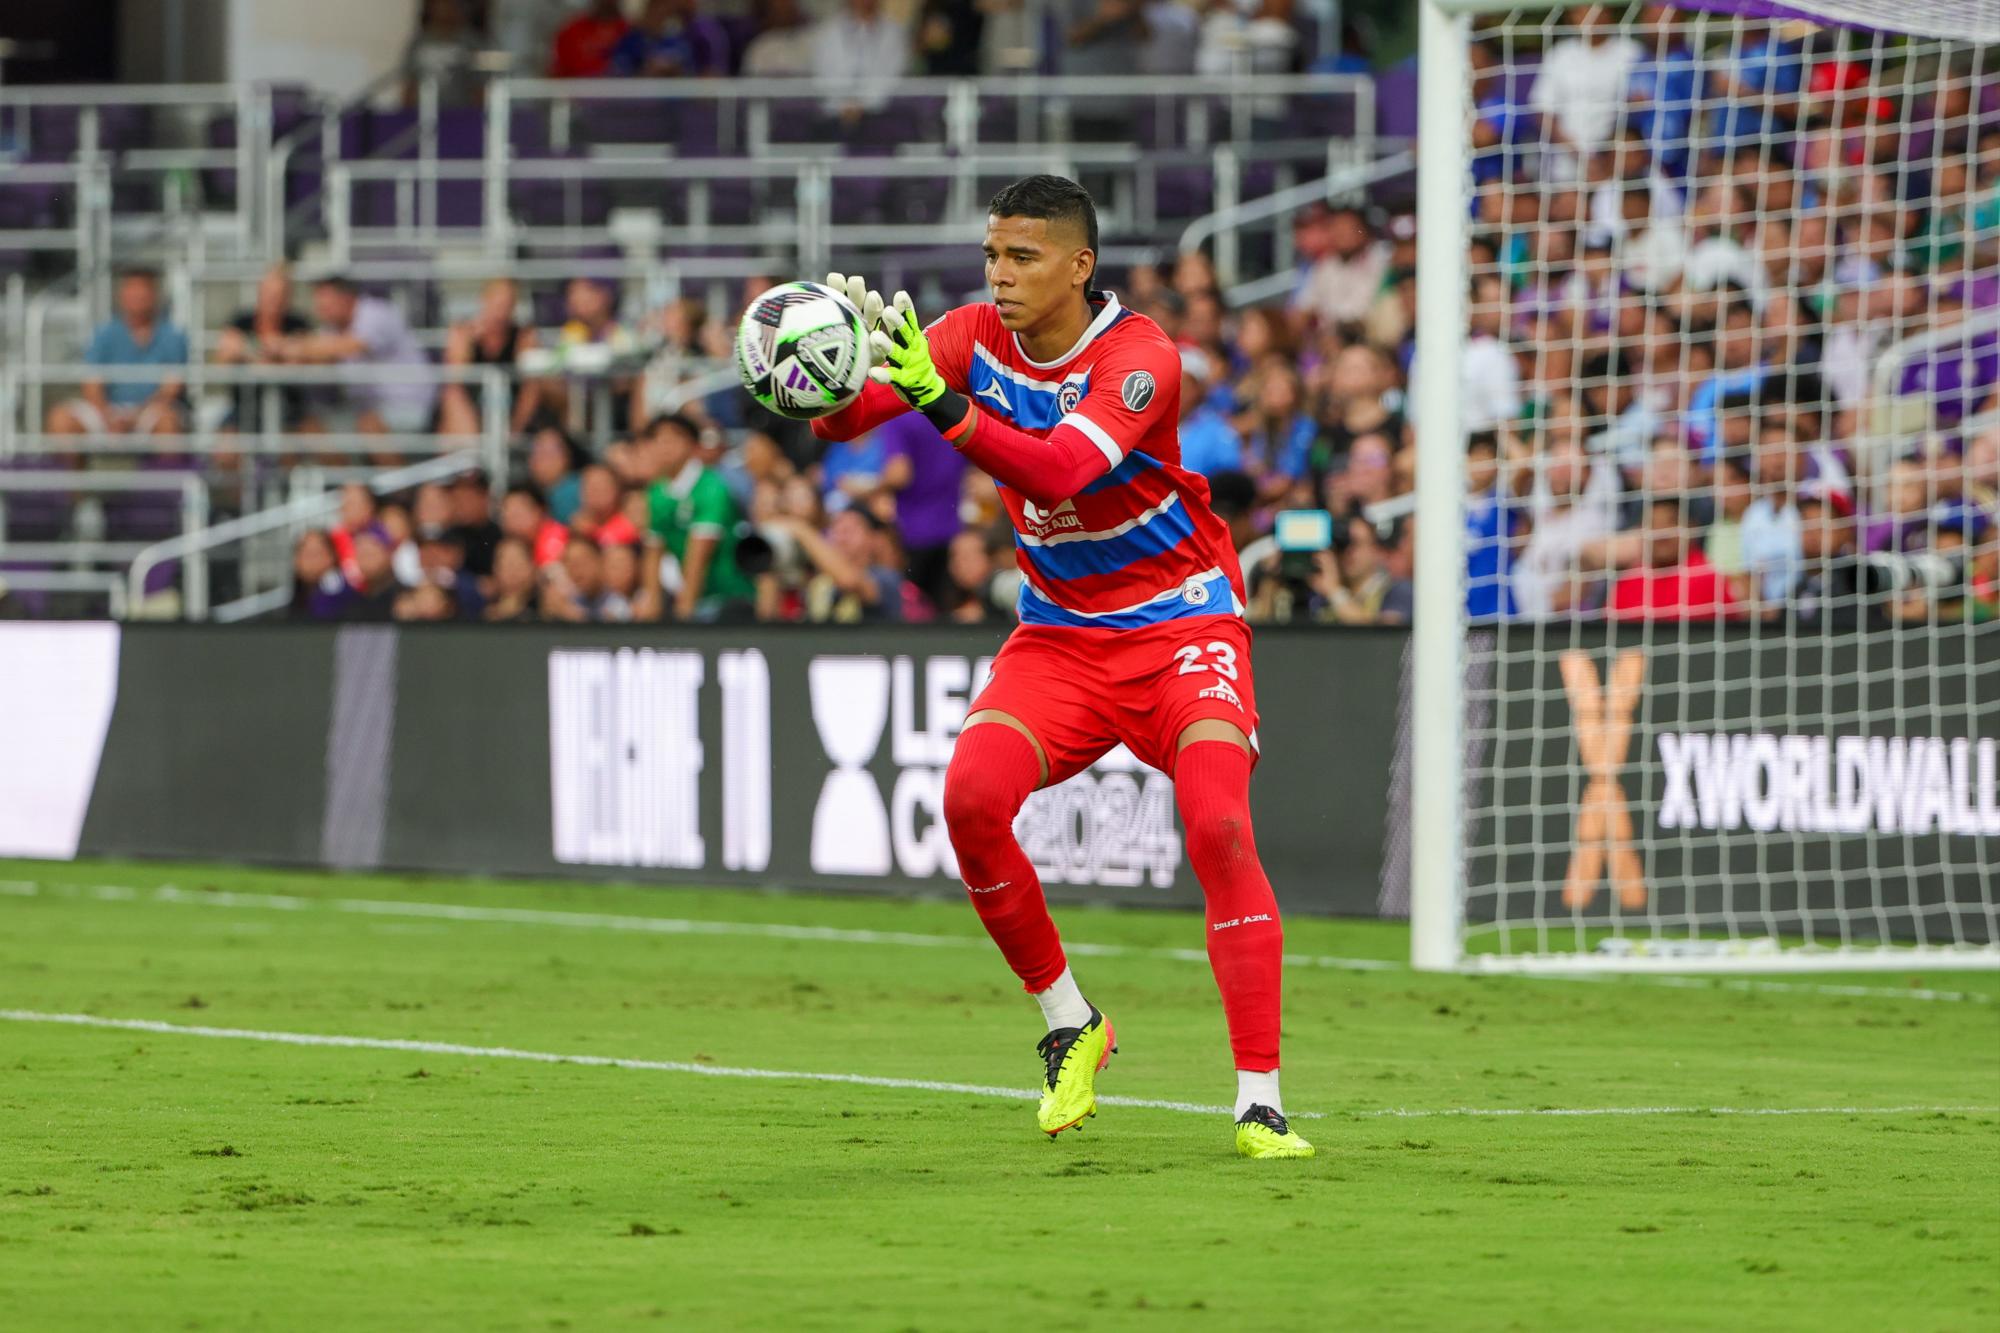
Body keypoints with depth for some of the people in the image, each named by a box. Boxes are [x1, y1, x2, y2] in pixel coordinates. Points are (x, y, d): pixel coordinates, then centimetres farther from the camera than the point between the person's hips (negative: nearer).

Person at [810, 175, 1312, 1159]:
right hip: (1058, 628, 4)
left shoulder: (1139, 356, -20)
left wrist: (941, 405, -49)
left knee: (1217, 824, -24)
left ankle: (1259, 1104, -20)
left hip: (1180, 624, -4)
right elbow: (846, 416, -14)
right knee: (972, 794, -20)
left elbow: (1060, 467, -37)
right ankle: (1068, 1025, 1)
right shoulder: (976, 337, -4)